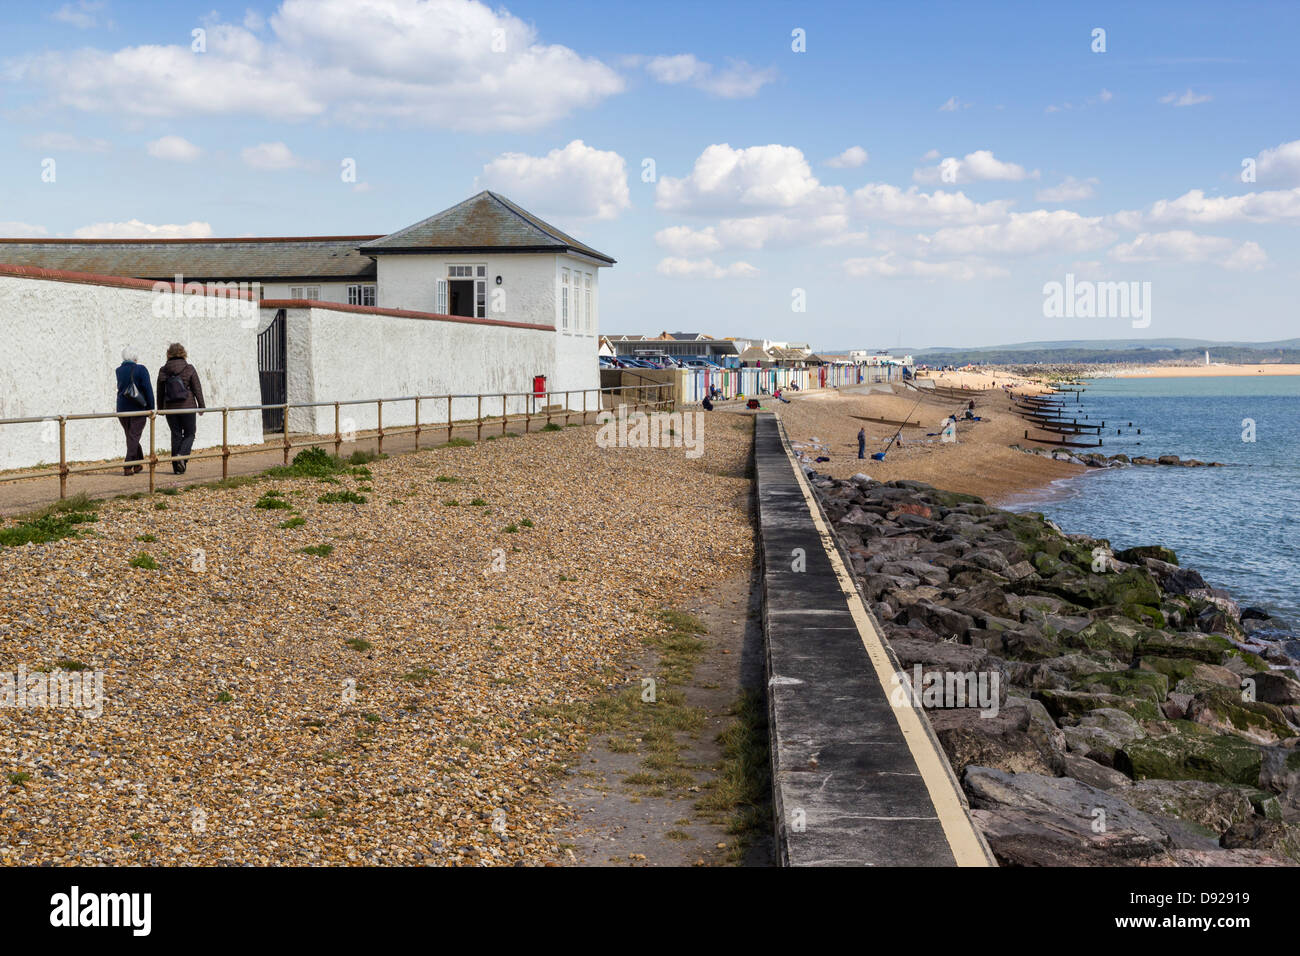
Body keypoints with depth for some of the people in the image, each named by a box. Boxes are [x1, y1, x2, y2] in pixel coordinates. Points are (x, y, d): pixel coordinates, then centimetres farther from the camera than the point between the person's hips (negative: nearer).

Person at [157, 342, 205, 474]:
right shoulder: (189, 369, -6)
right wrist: (201, 406, 5)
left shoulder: (163, 371, 2)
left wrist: (160, 408, 19)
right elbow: (197, 389, -4)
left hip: (170, 408, 3)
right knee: (189, 434, 9)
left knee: (176, 435, 9)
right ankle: (182, 455, -18)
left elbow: (160, 392, 8)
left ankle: (177, 467, 9)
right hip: (188, 406, -3)